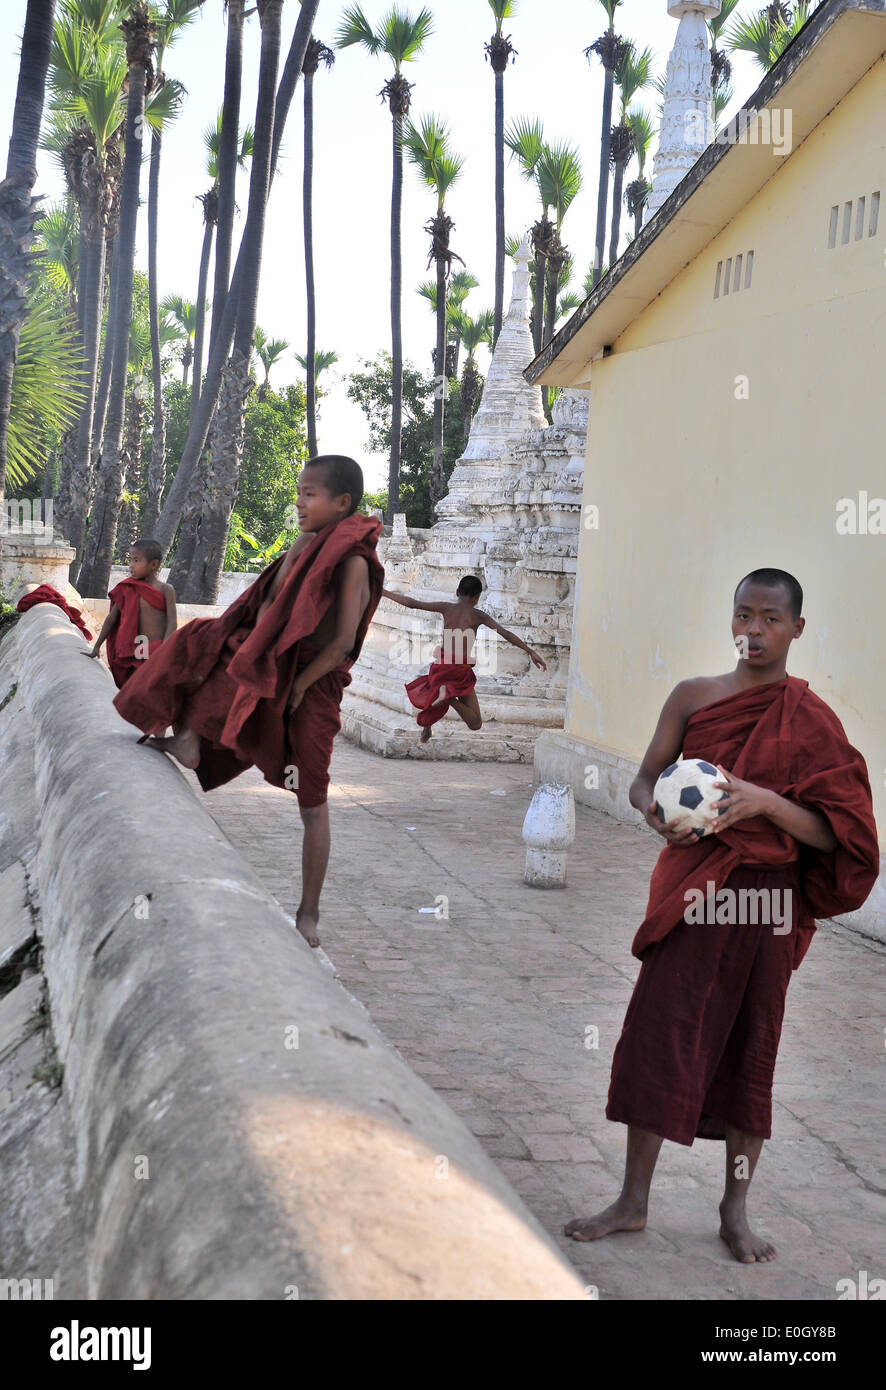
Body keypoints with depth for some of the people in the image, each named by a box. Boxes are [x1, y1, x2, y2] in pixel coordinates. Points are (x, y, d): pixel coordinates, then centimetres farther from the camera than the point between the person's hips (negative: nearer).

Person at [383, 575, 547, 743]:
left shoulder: (447, 608, 5)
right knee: (475, 723, -1)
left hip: (441, 664, 4)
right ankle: (450, 696, -23)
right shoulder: (478, 615, -1)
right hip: (461, 669, -4)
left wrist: (384, 593, 17)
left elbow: (412, 603, 6)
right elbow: (505, 634, -8)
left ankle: (426, 727, 18)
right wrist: (531, 652, -8)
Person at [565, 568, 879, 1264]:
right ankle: (634, 1200, 11)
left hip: (768, 898, -1)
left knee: (752, 1047, 7)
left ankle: (736, 1209, 20)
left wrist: (765, 801, -22)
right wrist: (657, 813, -13)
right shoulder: (693, 696, 5)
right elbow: (644, 778, 10)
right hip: (693, 887, 1)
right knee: (659, 1036, -1)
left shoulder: (814, 721, -1)